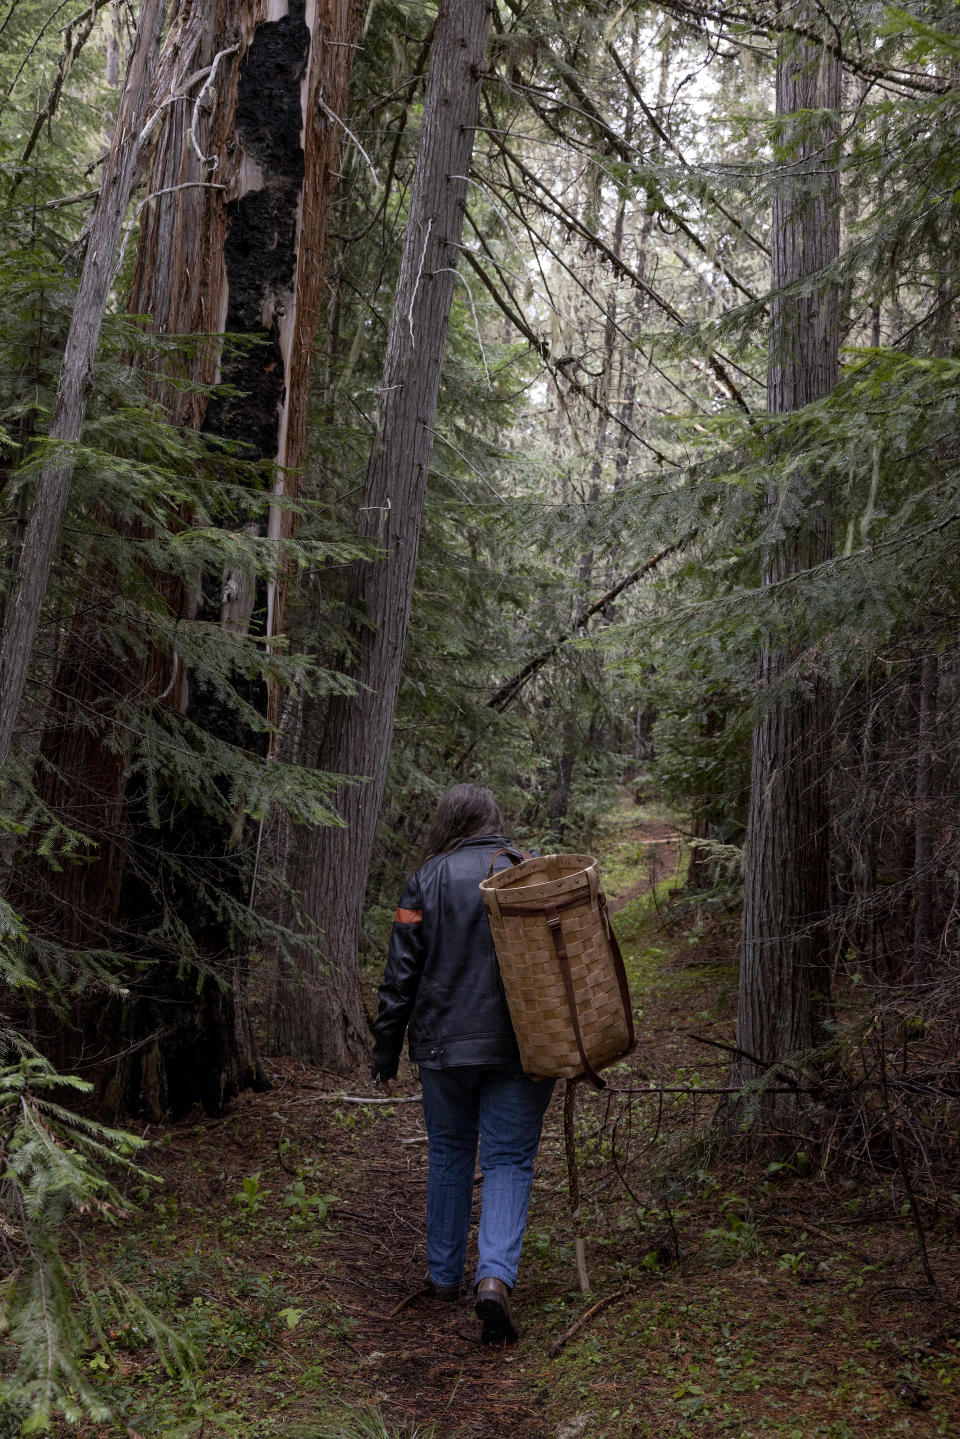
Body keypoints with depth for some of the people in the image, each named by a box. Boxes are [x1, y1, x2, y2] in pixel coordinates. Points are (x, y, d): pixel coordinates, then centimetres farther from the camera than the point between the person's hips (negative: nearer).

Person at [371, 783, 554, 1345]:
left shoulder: (427, 881, -3)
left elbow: (402, 972, -3)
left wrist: (387, 1046, 5)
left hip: (444, 1045, 1)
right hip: (520, 1046, 0)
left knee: (449, 1155, 17)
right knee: (509, 1160, 5)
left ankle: (445, 1275, 29)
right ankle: (496, 1274, -14)